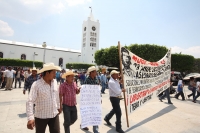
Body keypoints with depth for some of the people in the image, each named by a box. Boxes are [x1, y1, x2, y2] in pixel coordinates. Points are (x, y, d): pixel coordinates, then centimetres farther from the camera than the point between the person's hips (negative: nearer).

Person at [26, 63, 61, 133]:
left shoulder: (54, 82, -2)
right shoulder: (36, 84, -18)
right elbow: (30, 101, -21)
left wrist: (58, 106, 19)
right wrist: (30, 118, -28)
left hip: (54, 115, 4)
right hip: (41, 116, -4)